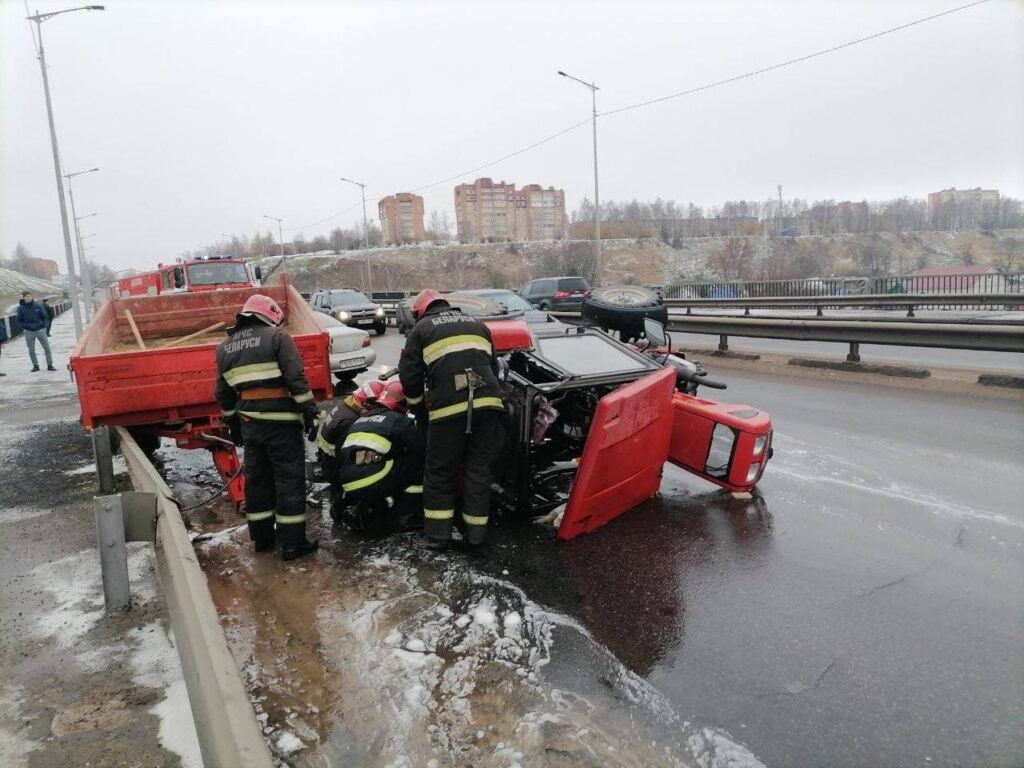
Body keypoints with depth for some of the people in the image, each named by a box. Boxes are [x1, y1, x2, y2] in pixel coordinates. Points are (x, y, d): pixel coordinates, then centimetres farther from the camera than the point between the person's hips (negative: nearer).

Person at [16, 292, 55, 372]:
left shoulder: (38, 305, -1)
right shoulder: (21, 308, -1)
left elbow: (45, 316, 3)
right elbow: (19, 320, 4)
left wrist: (44, 326, -5)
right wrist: (23, 329, -5)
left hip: (40, 330, 0)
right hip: (29, 331, 0)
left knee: (47, 348, -1)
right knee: (31, 350, 5)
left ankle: (50, 365, 5)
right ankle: (35, 365, 15)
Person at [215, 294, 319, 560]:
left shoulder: (225, 347, 15)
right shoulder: (276, 336, -6)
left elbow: (223, 392, 18)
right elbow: (296, 377, -15)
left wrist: (231, 422, 25)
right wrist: (309, 408, -11)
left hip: (248, 422, 7)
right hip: (279, 421, -6)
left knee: (257, 478, 17)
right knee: (290, 478, -1)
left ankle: (261, 538, 25)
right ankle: (292, 543, 1)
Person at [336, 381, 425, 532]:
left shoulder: (359, 420, 22)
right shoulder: (399, 421, 1)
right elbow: (423, 450, 4)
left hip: (350, 489, 7)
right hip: (374, 485, -7)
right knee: (417, 461, 6)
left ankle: (358, 509, 14)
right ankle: (407, 515, 8)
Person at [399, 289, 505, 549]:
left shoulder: (421, 329, 12)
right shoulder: (477, 324, 25)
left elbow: (409, 374, 6)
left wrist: (418, 402, 23)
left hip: (449, 409, -3)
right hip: (488, 404, 4)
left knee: (440, 473, 11)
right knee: (479, 471, 12)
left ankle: (436, 534, 15)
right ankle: (476, 532, 19)